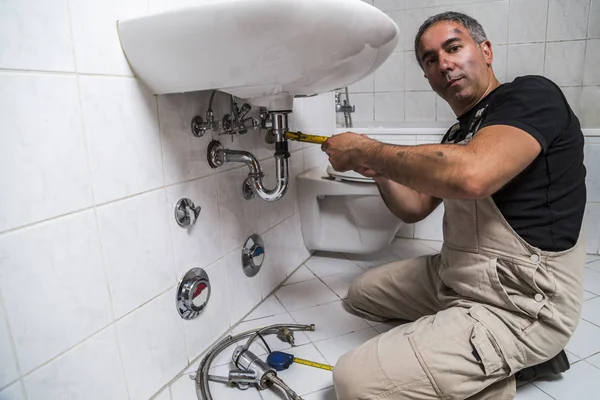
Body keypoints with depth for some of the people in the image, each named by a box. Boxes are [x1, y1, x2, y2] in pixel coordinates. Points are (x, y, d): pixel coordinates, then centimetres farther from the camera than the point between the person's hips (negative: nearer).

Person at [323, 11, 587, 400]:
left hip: (520, 305, -9)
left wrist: (365, 149, -21)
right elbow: (414, 208, 17)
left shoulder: (532, 95, -13)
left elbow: (470, 176, -33)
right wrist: (379, 169, -4)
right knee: (363, 292, 21)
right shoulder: (457, 134, 13)